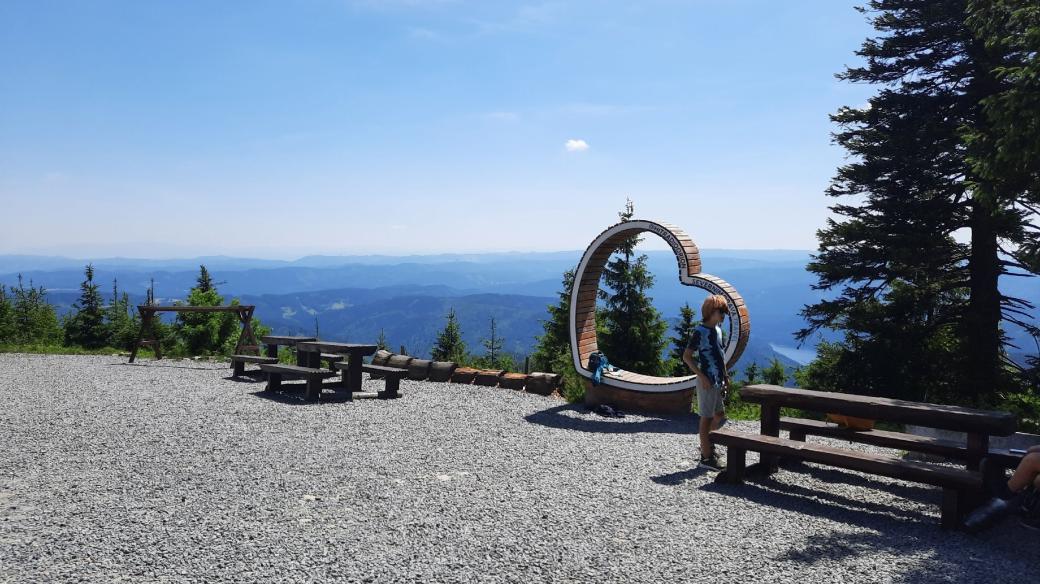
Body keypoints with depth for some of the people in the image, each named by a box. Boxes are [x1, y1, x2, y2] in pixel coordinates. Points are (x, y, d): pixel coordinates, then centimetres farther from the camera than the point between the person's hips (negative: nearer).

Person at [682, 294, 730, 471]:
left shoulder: (717, 329, 11)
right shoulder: (700, 331, -14)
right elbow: (687, 356, -17)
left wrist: (726, 376, 15)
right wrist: (702, 376, -21)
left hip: (718, 381, 9)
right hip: (707, 381, -9)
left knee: (720, 415, 18)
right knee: (707, 417, -3)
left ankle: (707, 444, 34)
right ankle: (706, 457, 4)